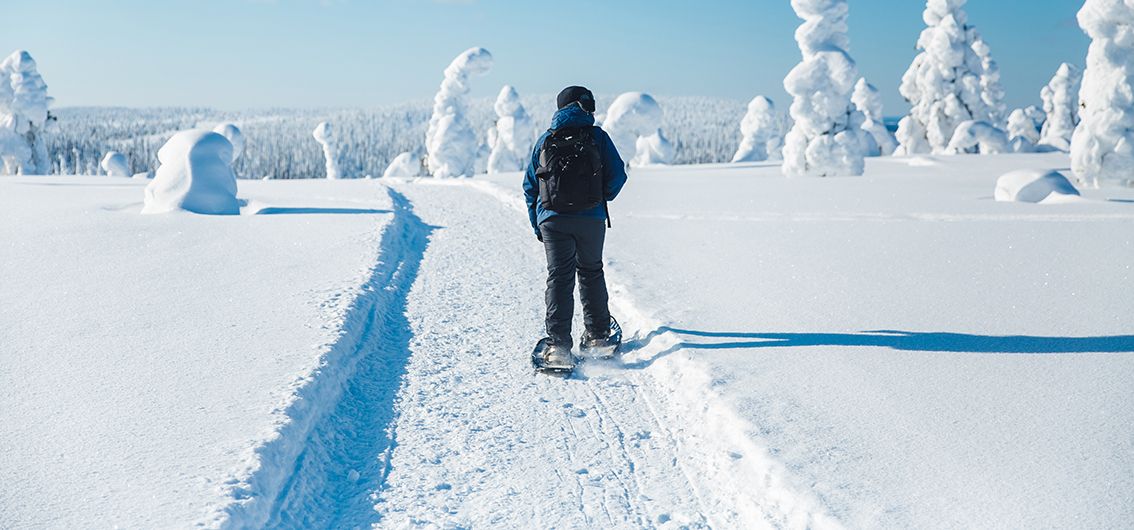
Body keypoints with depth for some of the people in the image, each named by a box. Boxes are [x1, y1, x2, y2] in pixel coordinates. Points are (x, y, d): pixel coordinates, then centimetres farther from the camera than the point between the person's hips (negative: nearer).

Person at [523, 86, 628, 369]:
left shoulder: (544, 141, 10)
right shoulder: (597, 136, 4)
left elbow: (530, 186, 11)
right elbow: (618, 174, -1)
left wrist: (537, 225, 17)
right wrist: (603, 197, 19)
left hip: (552, 219, 1)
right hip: (591, 218, 0)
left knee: (559, 277, -2)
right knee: (591, 272, 17)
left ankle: (558, 343, -13)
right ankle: (597, 334, 23)